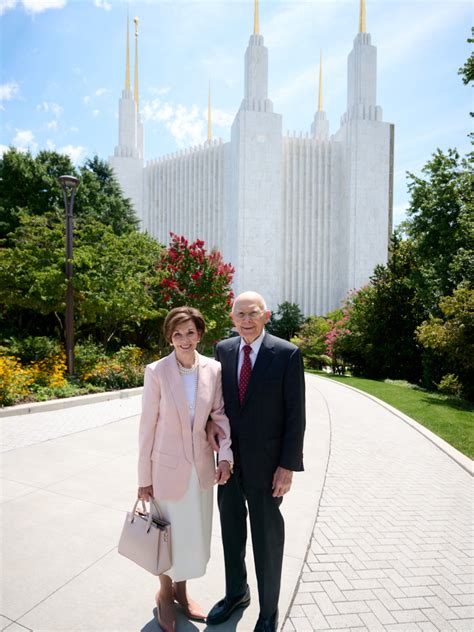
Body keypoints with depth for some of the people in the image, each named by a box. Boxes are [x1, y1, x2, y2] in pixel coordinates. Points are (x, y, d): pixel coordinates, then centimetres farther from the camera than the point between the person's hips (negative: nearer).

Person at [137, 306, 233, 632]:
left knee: (196, 534, 19)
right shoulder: (156, 371, -15)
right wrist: (144, 477, -5)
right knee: (171, 535, 14)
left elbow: (219, 414, 0)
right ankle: (165, 594, 44)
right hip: (168, 467, -3)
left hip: (201, 467, 3)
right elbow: (148, 426, -10)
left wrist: (225, 455, -12)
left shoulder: (213, 369, -7)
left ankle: (181, 591, 46)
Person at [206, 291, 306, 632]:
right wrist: (212, 420, -6)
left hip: (265, 463, -4)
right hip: (229, 459, 5)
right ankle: (236, 593, 47)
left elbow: (296, 414, -12)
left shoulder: (287, 354, -14)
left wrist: (289, 466, -13)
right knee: (231, 531, 21)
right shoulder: (223, 349, 0)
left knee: (267, 538, 12)